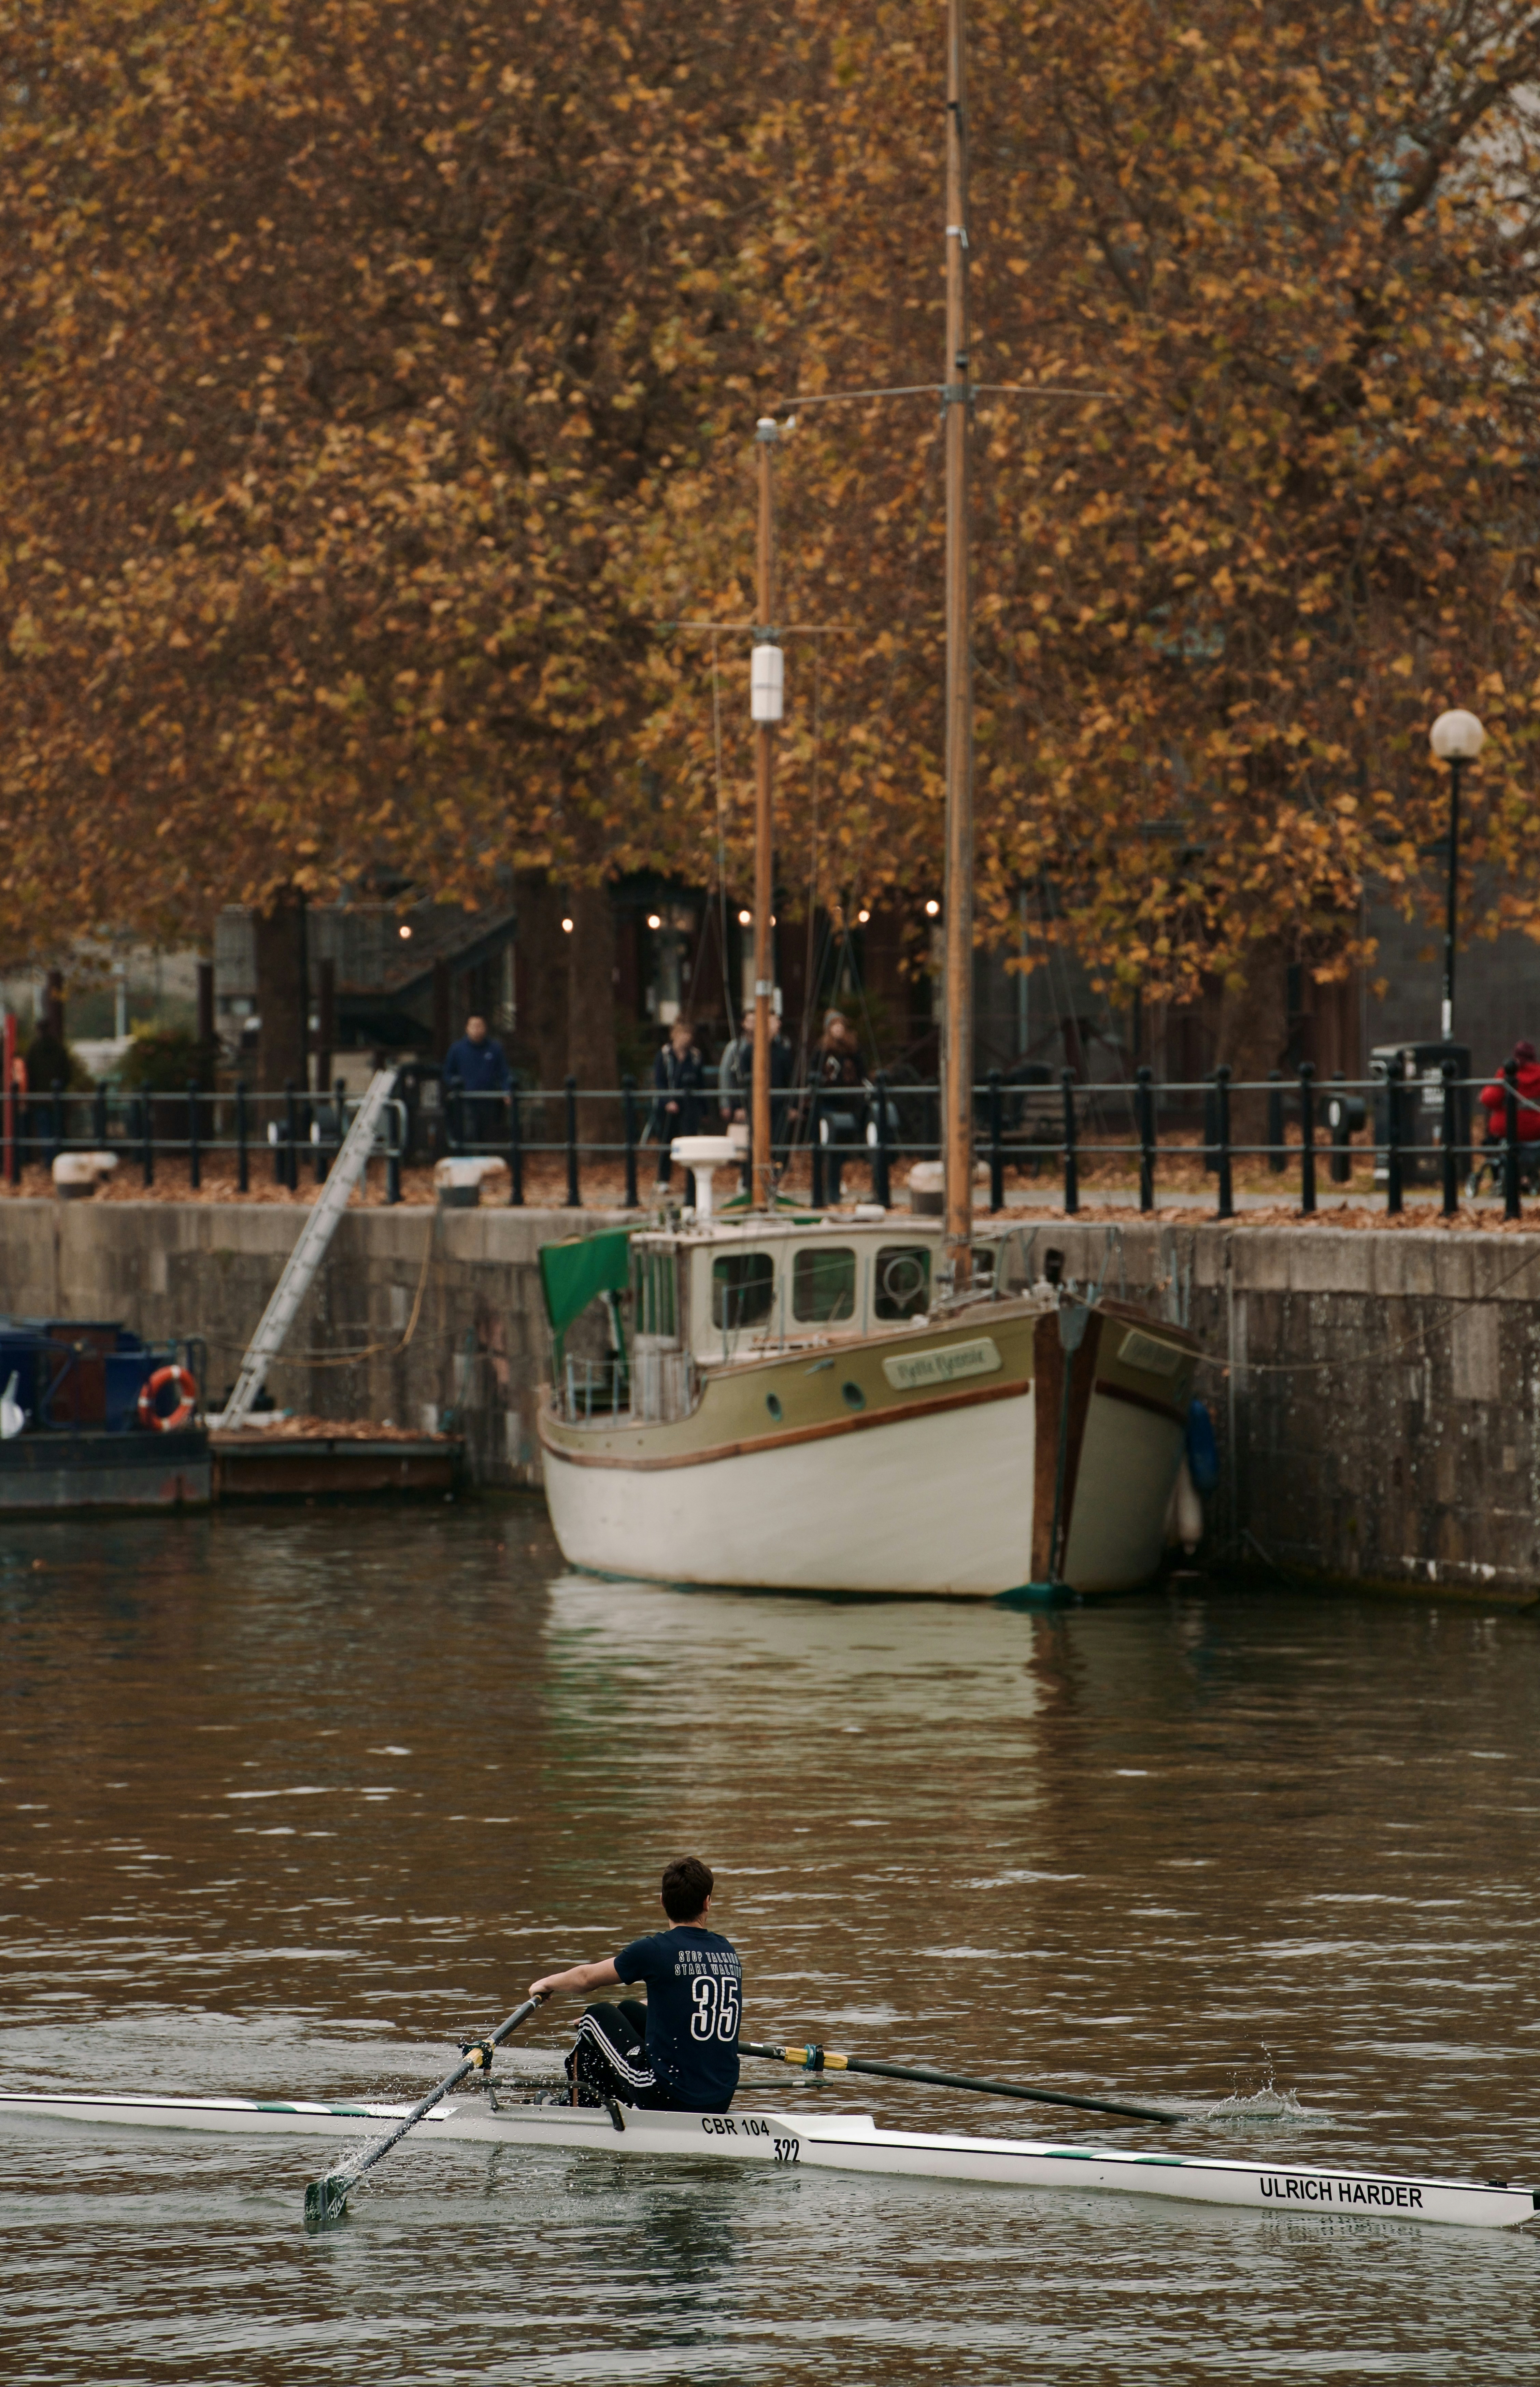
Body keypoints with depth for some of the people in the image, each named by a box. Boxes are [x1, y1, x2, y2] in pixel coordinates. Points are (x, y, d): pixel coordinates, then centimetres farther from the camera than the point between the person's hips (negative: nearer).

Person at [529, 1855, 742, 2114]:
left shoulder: (655, 1951, -12)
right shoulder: (728, 1952, 6)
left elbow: (586, 1978, 4)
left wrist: (547, 1985, 25)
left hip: (666, 2099, -6)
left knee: (597, 2017, 18)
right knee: (629, 2010, 28)